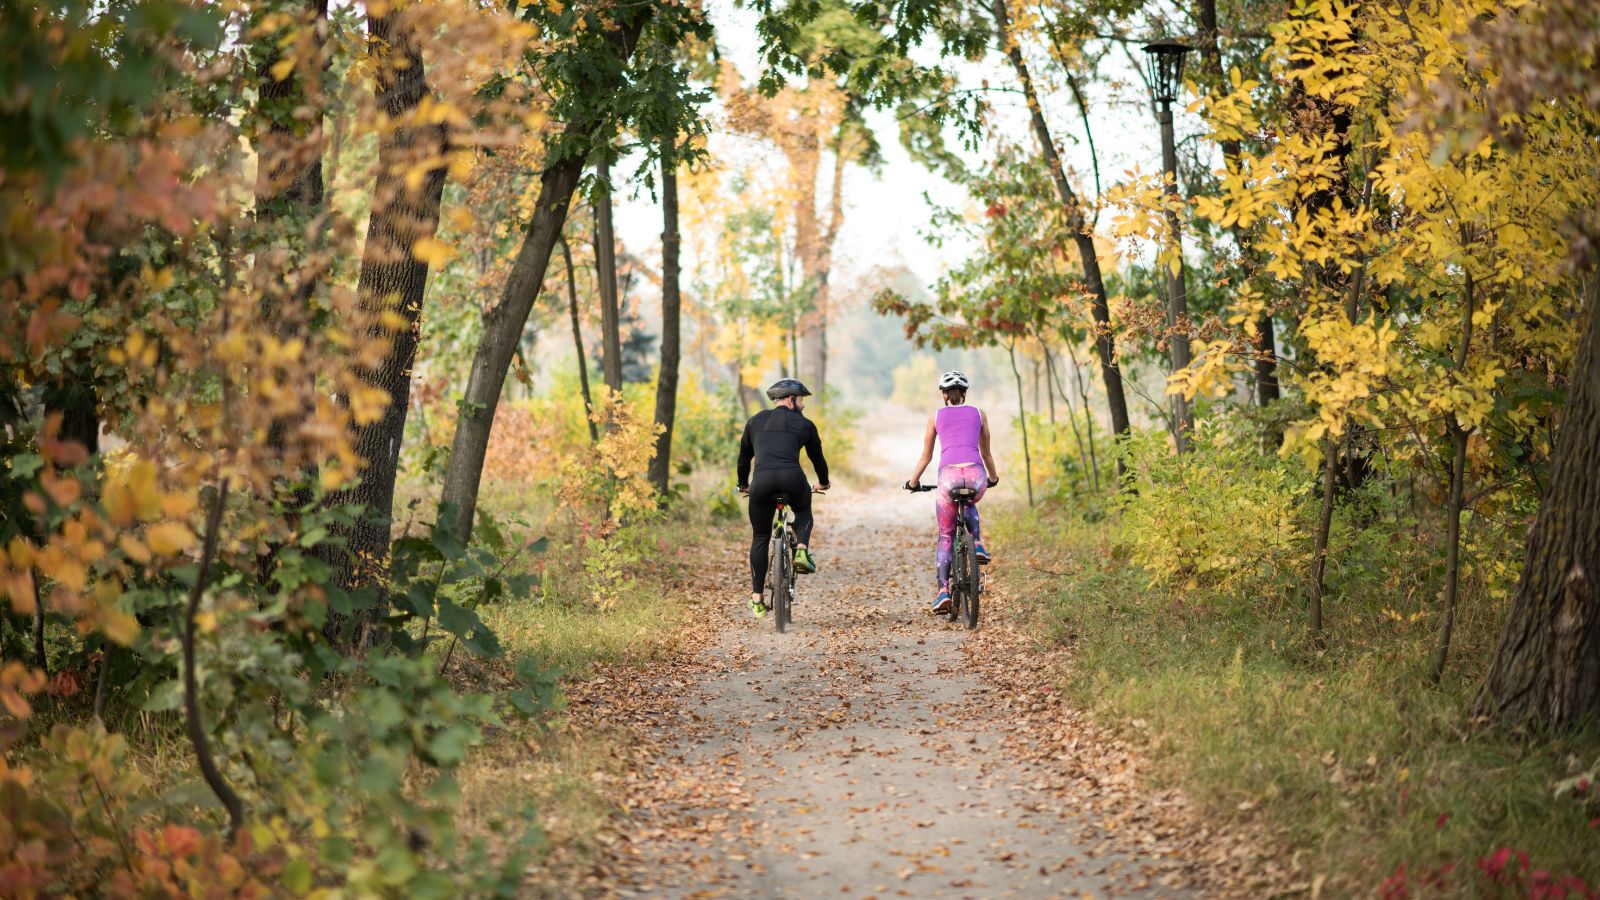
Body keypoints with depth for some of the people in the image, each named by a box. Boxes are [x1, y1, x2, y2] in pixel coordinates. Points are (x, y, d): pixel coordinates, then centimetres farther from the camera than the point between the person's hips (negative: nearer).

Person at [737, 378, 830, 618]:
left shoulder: (755, 421, 25)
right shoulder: (803, 424, 19)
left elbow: (744, 457, 33)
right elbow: (817, 457, 30)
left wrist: (743, 485, 48)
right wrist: (823, 482, 49)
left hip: (762, 480, 1)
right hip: (792, 477, -1)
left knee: (760, 538, 15)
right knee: (803, 512, 32)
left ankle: (756, 598, 12)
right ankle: (802, 551, 4)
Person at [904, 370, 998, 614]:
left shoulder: (935, 417, 16)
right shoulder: (978, 414, 19)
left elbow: (926, 457, 20)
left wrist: (913, 482, 35)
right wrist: (993, 477, 44)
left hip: (949, 475, -1)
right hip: (976, 475, 1)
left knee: (945, 537, 13)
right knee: (970, 505, 38)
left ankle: (943, 591, -1)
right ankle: (977, 544, 14)